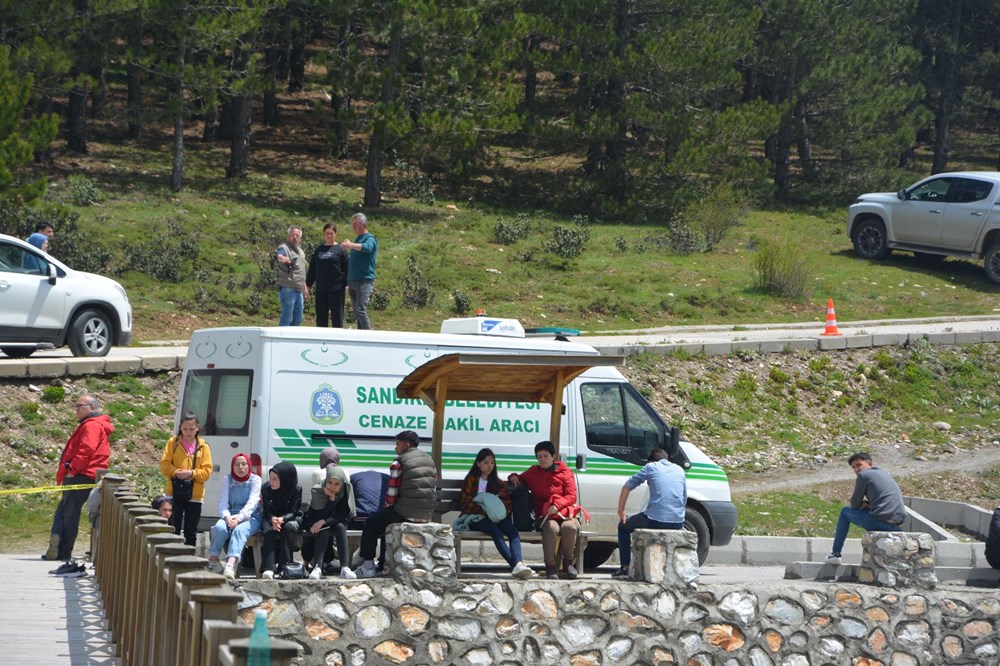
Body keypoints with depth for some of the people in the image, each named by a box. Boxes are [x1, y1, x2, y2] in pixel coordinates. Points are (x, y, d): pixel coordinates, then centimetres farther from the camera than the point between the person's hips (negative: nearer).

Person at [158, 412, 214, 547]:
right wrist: (176, 472, -18)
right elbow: (164, 465, -1)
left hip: (195, 495, 1)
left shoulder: (203, 446, 3)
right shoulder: (173, 442, 3)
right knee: (173, 529, -1)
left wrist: (192, 473, -17)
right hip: (175, 492, -1)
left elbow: (207, 470, 0)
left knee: (191, 532, 7)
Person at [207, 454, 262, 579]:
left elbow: (252, 503, -9)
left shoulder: (255, 480, 4)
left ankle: (230, 564, -59)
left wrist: (239, 518, -24)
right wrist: (227, 517, -17)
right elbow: (223, 502, 5)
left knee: (239, 530, -37)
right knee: (219, 528, -33)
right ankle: (213, 558, -19)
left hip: (250, 517, -3)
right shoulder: (228, 479, 13)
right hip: (230, 515, 3)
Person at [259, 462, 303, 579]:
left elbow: (293, 512, -15)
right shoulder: (266, 489, -10)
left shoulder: (296, 489, -15)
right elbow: (267, 512, -9)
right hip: (271, 519, 1)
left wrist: (282, 519, -36)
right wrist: (273, 520, -33)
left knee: (289, 527, -35)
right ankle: (268, 568, -45)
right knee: (269, 530, -32)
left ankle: (285, 565, -33)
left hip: (291, 519, -1)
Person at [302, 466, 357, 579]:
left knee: (340, 526, -31)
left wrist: (323, 521, -32)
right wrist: (331, 498, -38)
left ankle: (345, 568, -39)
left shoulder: (345, 493, -18)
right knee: (324, 530, -34)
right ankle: (317, 568, -44)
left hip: (335, 524, 2)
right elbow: (323, 515, -27)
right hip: (313, 526, -2)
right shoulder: (318, 492, -23)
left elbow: (345, 516, -22)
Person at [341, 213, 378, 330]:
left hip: (364, 281, -9)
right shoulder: (358, 239, 21)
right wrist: (349, 283, 22)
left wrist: (351, 245, -45)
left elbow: (367, 247, -29)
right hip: (353, 281, 9)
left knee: (360, 311, -17)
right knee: (356, 313, 8)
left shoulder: (370, 238, -4)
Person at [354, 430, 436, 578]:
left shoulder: (399, 463, -8)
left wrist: (388, 507, 12)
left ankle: (368, 566, 11)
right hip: (427, 515, 7)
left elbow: (392, 493, -8)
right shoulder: (430, 461, 14)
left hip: (406, 513, -7)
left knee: (371, 524, 15)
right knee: (387, 522, 32)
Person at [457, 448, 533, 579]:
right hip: (476, 518, -4)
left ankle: (518, 564, -53)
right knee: (495, 531, -36)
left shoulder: (497, 482, 25)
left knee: (513, 530, -30)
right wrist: (485, 511, -14)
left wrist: (501, 511, -8)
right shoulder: (471, 480, 12)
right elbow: (465, 503, 0)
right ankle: (515, 565, -52)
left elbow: (507, 503, 17)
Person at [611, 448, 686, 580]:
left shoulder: (650, 467, 7)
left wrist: (621, 510, 18)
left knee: (623, 527, 24)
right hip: (677, 523, 4)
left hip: (655, 520, -4)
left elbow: (627, 487, 8)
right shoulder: (679, 470, 19)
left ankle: (625, 569, 18)